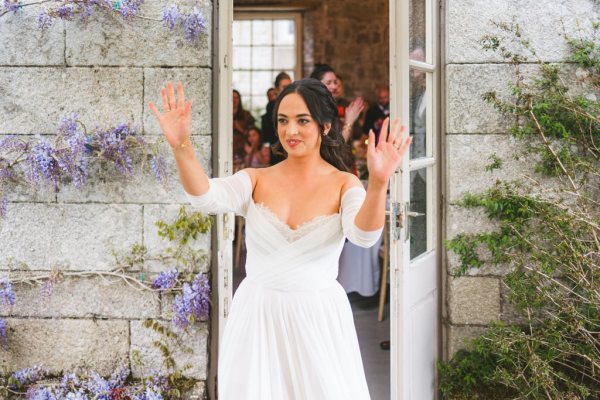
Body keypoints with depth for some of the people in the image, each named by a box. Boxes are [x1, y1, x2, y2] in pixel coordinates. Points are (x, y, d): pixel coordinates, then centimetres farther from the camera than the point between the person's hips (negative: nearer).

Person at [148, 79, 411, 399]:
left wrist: (378, 183, -41)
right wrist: (181, 147, -36)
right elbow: (207, 197, -18)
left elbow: (363, 235, -22)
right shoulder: (256, 180, 1)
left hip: (318, 317, -1)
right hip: (257, 316, 1)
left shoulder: (343, 184, -3)